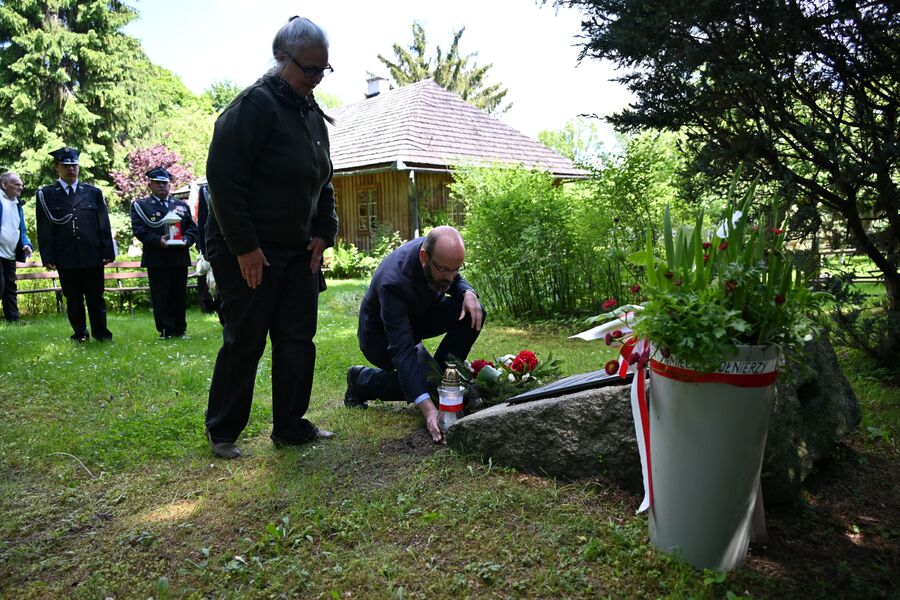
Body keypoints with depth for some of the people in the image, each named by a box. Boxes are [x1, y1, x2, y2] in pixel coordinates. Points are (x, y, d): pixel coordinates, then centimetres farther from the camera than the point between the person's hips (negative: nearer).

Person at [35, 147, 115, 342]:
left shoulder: (93, 192, 10)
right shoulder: (46, 195, 6)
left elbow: (104, 225, 8)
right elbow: (44, 229, 3)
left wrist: (108, 252, 1)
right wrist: (47, 257, -3)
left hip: (93, 256, 1)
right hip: (65, 258, 0)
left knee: (96, 297, 5)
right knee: (73, 300, 7)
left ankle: (101, 333, 14)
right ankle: (80, 335, 16)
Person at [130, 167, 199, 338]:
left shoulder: (182, 205, 18)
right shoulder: (140, 205, 8)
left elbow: (192, 227, 12)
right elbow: (139, 230, -4)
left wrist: (186, 239, -9)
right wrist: (158, 240, -19)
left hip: (180, 258, 3)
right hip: (156, 260, -3)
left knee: (180, 296, 6)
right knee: (161, 297, -1)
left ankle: (180, 329, 15)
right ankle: (165, 331, 5)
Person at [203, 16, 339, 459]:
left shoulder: (312, 114, 12)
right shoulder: (253, 105, -14)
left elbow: (322, 181, 20)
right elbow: (223, 179, -19)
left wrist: (324, 232, 6)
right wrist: (245, 247, -20)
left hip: (298, 252, 8)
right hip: (247, 252, -8)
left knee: (298, 339, 8)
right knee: (245, 342, 0)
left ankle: (291, 427, 20)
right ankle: (222, 432, 18)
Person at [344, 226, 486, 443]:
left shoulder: (441, 254, -21)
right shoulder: (393, 282, -40)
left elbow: (456, 281, 2)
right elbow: (401, 350, -42)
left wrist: (468, 293, -25)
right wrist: (428, 409, -50)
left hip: (418, 315, 6)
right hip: (381, 335, -6)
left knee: (473, 314, -18)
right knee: (429, 383, -23)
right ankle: (361, 380, 2)